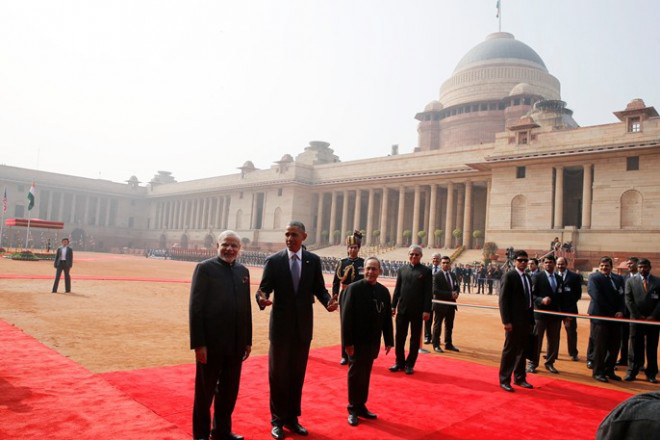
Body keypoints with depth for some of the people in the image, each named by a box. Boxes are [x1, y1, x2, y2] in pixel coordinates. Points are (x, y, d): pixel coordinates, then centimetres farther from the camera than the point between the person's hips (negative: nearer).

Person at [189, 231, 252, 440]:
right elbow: (195, 308, -11)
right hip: (211, 342, -5)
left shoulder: (243, 271, 9)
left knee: (229, 391, 17)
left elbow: (246, 307, 10)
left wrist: (247, 340, 9)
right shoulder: (205, 268, -7)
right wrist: (198, 343, -14)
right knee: (205, 391, 11)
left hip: (235, 343, 5)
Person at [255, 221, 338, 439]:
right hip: (281, 325, -2)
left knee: (298, 374, 13)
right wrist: (262, 299, -32)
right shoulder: (273, 261, -5)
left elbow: (319, 289, 2)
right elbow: (263, 289, -9)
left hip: (303, 326, 2)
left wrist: (328, 301, -19)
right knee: (277, 374, 7)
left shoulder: (314, 260, 1)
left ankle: (292, 418, 30)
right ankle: (278, 420, 24)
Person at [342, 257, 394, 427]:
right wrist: (348, 341, -15)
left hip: (373, 342, 4)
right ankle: (353, 409, 21)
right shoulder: (354, 288, -11)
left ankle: (361, 406, 27)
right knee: (356, 375, 7)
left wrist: (389, 340, 6)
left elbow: (387, 317, 7)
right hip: (357, 341, -4)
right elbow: (346, 317, -12)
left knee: (365, 375, 14)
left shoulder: (384, 291, 3)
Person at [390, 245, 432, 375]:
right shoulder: (402, 270, 7)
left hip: (417, 311, -3)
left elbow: (428, 293, -6)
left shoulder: (426, 271, -2)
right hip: (402, 309, 3)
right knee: (400, 337, 7)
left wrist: (427, 310, -11)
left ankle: (410, 364, 18)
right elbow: (397, 289, 8)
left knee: (415, 338, 7)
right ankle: (400, 362, 20)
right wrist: (393, 306, 4)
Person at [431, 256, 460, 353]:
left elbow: (457, 287, 16)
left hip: (451, 304, 6)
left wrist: (456, 293, -9)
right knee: (437, 325, 3)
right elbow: (435, 291, -18)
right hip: (440, 305, -6)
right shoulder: (437, 276, -11)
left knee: (449, 326, 15)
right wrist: (450, 294, -21)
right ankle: (436, 345, 11)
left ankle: (448, 344, 27)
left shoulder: (453, 275, 10)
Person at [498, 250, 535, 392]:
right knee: (509, 351, 0)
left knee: (522, 350, 15)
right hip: (514, 320, -7)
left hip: (526, 320, 7)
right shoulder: (509, 276, -10)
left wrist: (531, 319, 11)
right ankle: (504, 380, 10)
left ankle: (519, 378, 27)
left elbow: (529, 299, 16)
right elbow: (503, 299, -14)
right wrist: (506, 321, -18)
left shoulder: (528, 277, 13)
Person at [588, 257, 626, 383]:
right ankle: (598, 372, 12)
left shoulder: (618, 278, 10)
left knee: (615, 346, 11)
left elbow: (621, 296, 7)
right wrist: (612, 312, -14)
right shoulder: (594, 277, -6)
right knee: (600, 346, 1)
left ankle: (609, 370, 25)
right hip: (600, 316, -5)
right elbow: (597, 297, -14)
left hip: (615, 317, 6)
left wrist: (620, 311, -10)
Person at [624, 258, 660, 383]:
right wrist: (638, 316, -9)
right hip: (636, 319, 0)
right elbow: (629, 300, -1)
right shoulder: (630, 281, 5)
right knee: (636, 348, 4)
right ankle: (632, 372, 11)